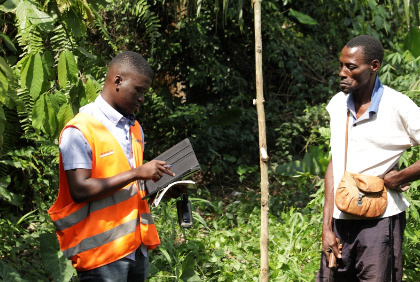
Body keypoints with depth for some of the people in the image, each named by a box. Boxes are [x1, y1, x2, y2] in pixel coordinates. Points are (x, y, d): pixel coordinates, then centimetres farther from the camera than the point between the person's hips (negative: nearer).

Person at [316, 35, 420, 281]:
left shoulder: (397, 106, -10)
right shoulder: (338, 104, 6)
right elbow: (335, 165, 10)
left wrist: (397, 178, -8)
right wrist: (327, 227, 5)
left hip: (379, 221, -5)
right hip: (341, 219, 5)